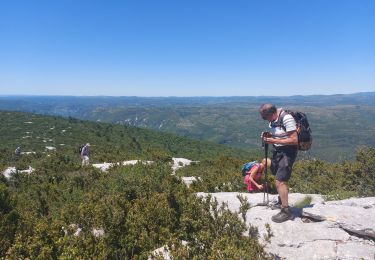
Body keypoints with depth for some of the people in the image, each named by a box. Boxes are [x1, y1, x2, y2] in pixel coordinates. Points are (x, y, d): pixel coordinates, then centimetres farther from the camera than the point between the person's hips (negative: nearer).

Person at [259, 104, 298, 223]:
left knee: (280, 181, -12)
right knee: (278, 177, 25)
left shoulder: (287, 118, -23)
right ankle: (282, 198, 48)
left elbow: (294, 140, -25)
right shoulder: (273, 120, 1)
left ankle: (286, 211, 1)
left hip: (288, 152, -9)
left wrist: (273, 141, -24)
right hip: (277, 151, 9)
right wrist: (268, 136, -4)